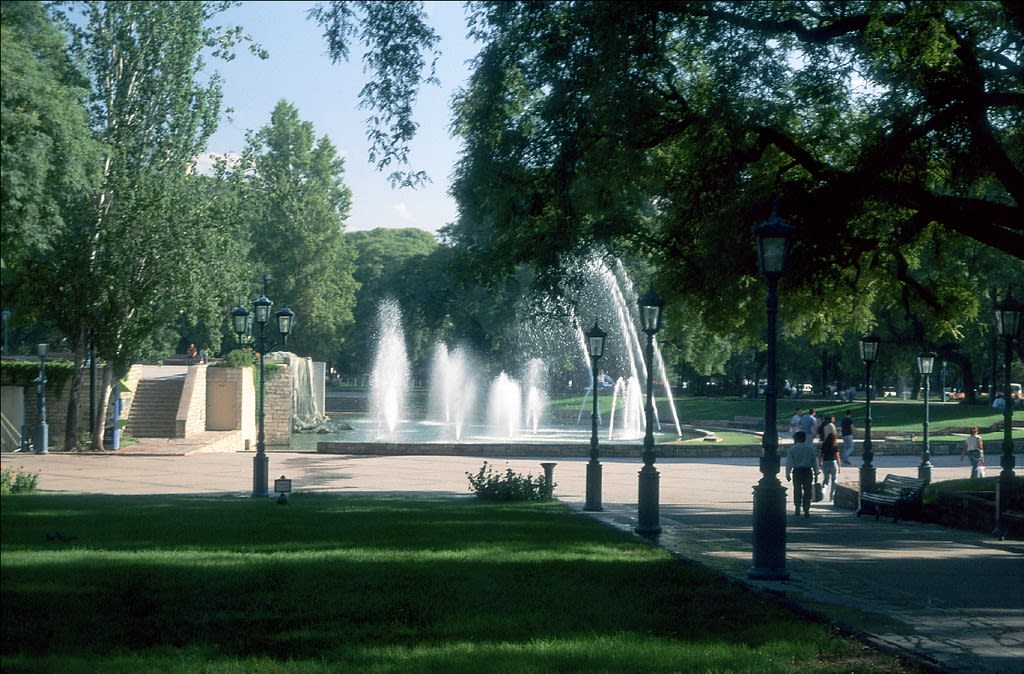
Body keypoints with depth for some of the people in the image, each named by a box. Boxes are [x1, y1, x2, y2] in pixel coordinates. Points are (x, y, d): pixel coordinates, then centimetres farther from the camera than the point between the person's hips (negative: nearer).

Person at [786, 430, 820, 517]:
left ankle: (797, 509, 13)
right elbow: (815, 462, 5)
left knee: (797, 490, 10)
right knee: (807, 491, 4)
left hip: (797, 471, -1)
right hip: (808, 471, 1)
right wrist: (816, 473, 13)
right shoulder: (810, 448, 2)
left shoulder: (793, 448, -4)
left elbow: (789, 462, -4)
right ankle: (806, 511, 1)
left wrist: (788, 473, 4)